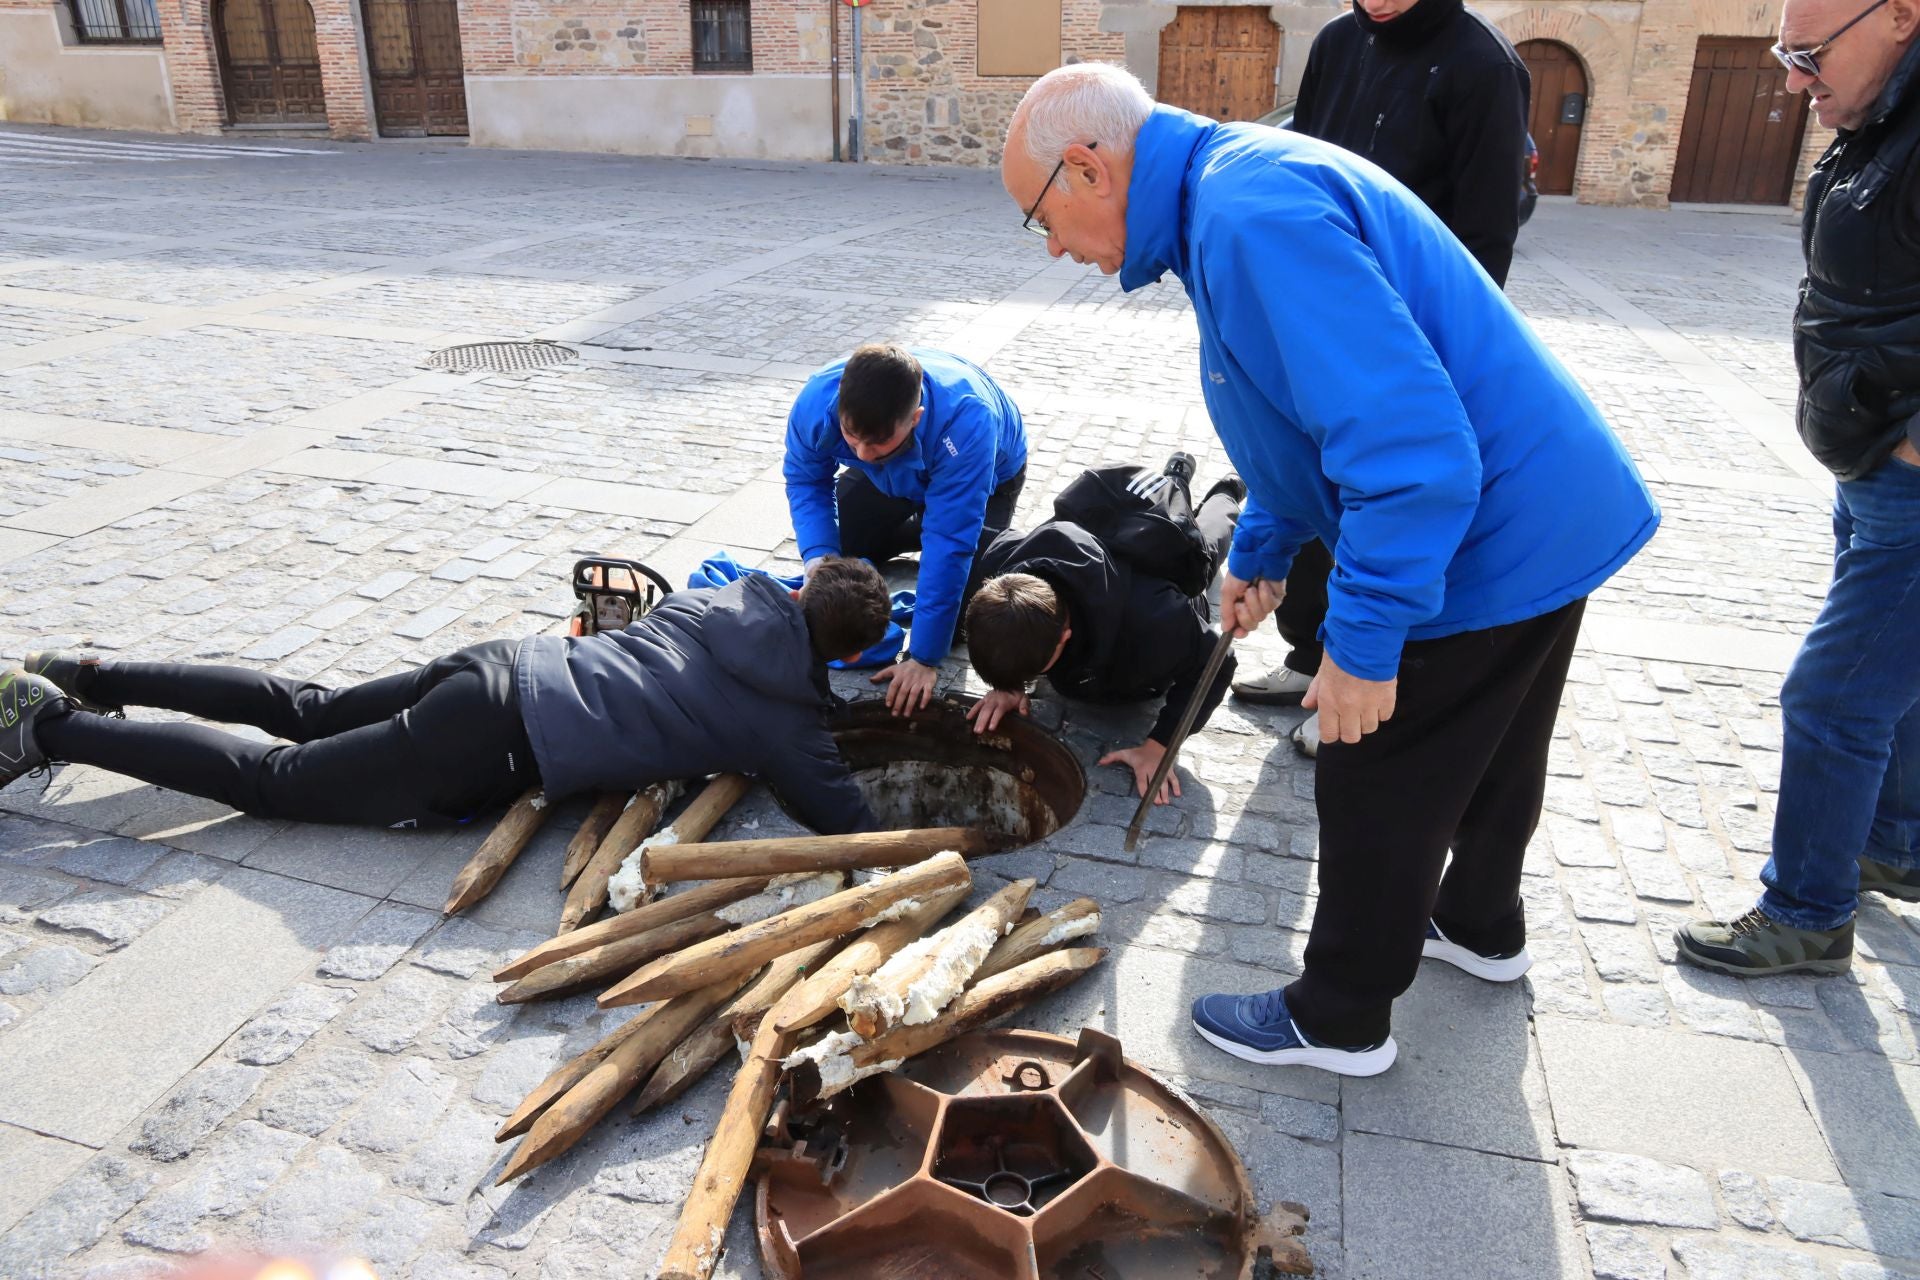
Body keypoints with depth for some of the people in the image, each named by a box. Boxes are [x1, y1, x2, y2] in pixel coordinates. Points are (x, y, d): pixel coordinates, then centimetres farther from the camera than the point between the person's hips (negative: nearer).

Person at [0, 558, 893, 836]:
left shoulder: (729, 597, 9)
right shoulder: (787, 722, -10)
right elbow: (850, 831, -9)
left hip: (508, 664, 7)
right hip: (499, 749, -7)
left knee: (307, 711, 24)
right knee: (270, 780, 4)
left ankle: (92, 679, 25)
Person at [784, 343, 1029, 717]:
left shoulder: (966, 424, -47)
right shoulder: (817, 401, -35)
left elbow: (949, 546, -44)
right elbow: (805, 480, -16)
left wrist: (923, 658, -41)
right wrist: (818, 557, -34)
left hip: (985, 478, -4)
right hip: (888, 477, 4)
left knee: (958, 608, -15)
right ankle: (917, 527, 21)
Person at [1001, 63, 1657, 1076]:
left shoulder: (1249, 219, -27)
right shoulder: (1239, 185, 8)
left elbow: (1409, 445, -36)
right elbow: (1319, 407, 20)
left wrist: (1363, 641, -28)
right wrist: (1258, 552, 24)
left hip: (1486, 549, -10)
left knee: (1378, 790, 6)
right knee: (1492, 755, 27)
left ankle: (1340, 1021, 26)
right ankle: (1480, 928, 51)